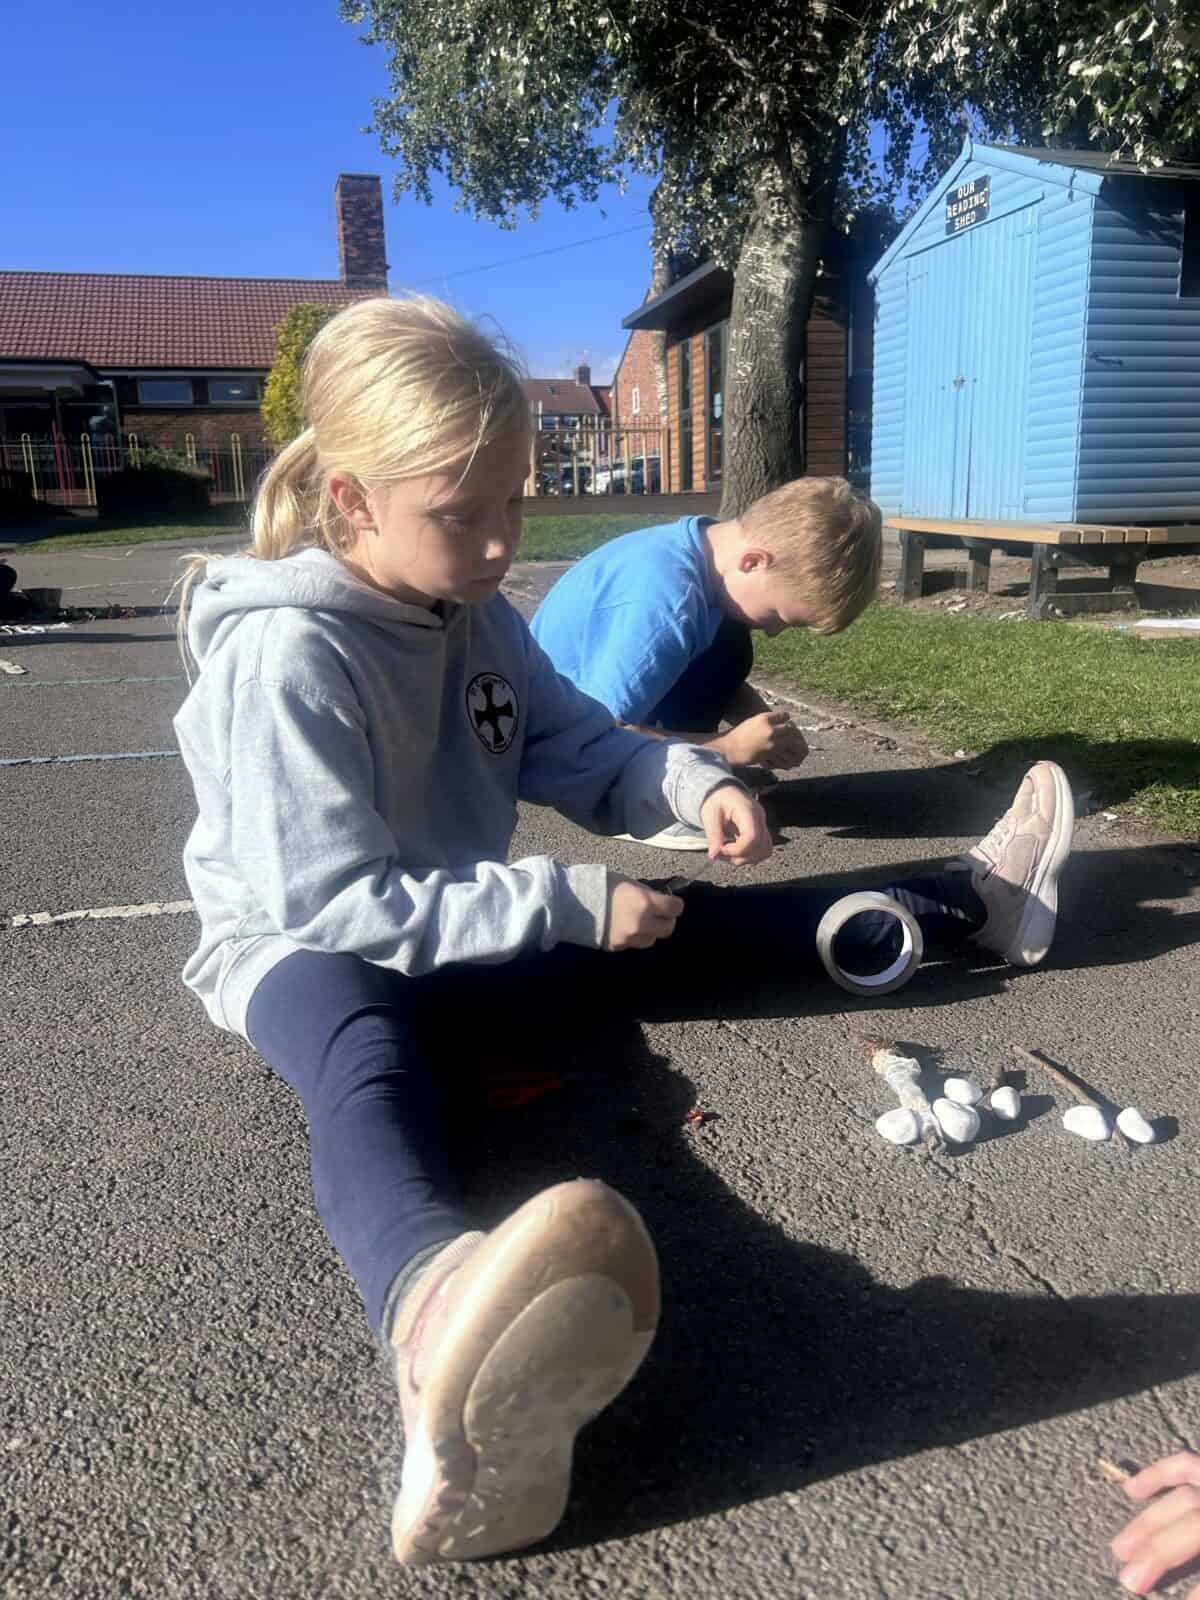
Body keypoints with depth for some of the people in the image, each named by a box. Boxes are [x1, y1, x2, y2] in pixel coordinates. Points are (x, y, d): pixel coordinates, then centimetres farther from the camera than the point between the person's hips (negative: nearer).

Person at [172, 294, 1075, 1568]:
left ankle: (961, 907, 17)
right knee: (370, 1059, -42)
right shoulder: (285, 654, -25)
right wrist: (569, 903, -30)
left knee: (692, 931, 3)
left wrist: (693, 784, -14)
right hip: (303, 945, -7)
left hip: (472, 923, 7)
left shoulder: (473, 611, -2)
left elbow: (577, 746, 7)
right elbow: (331, 902, -28)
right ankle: (438, 1310, -75)